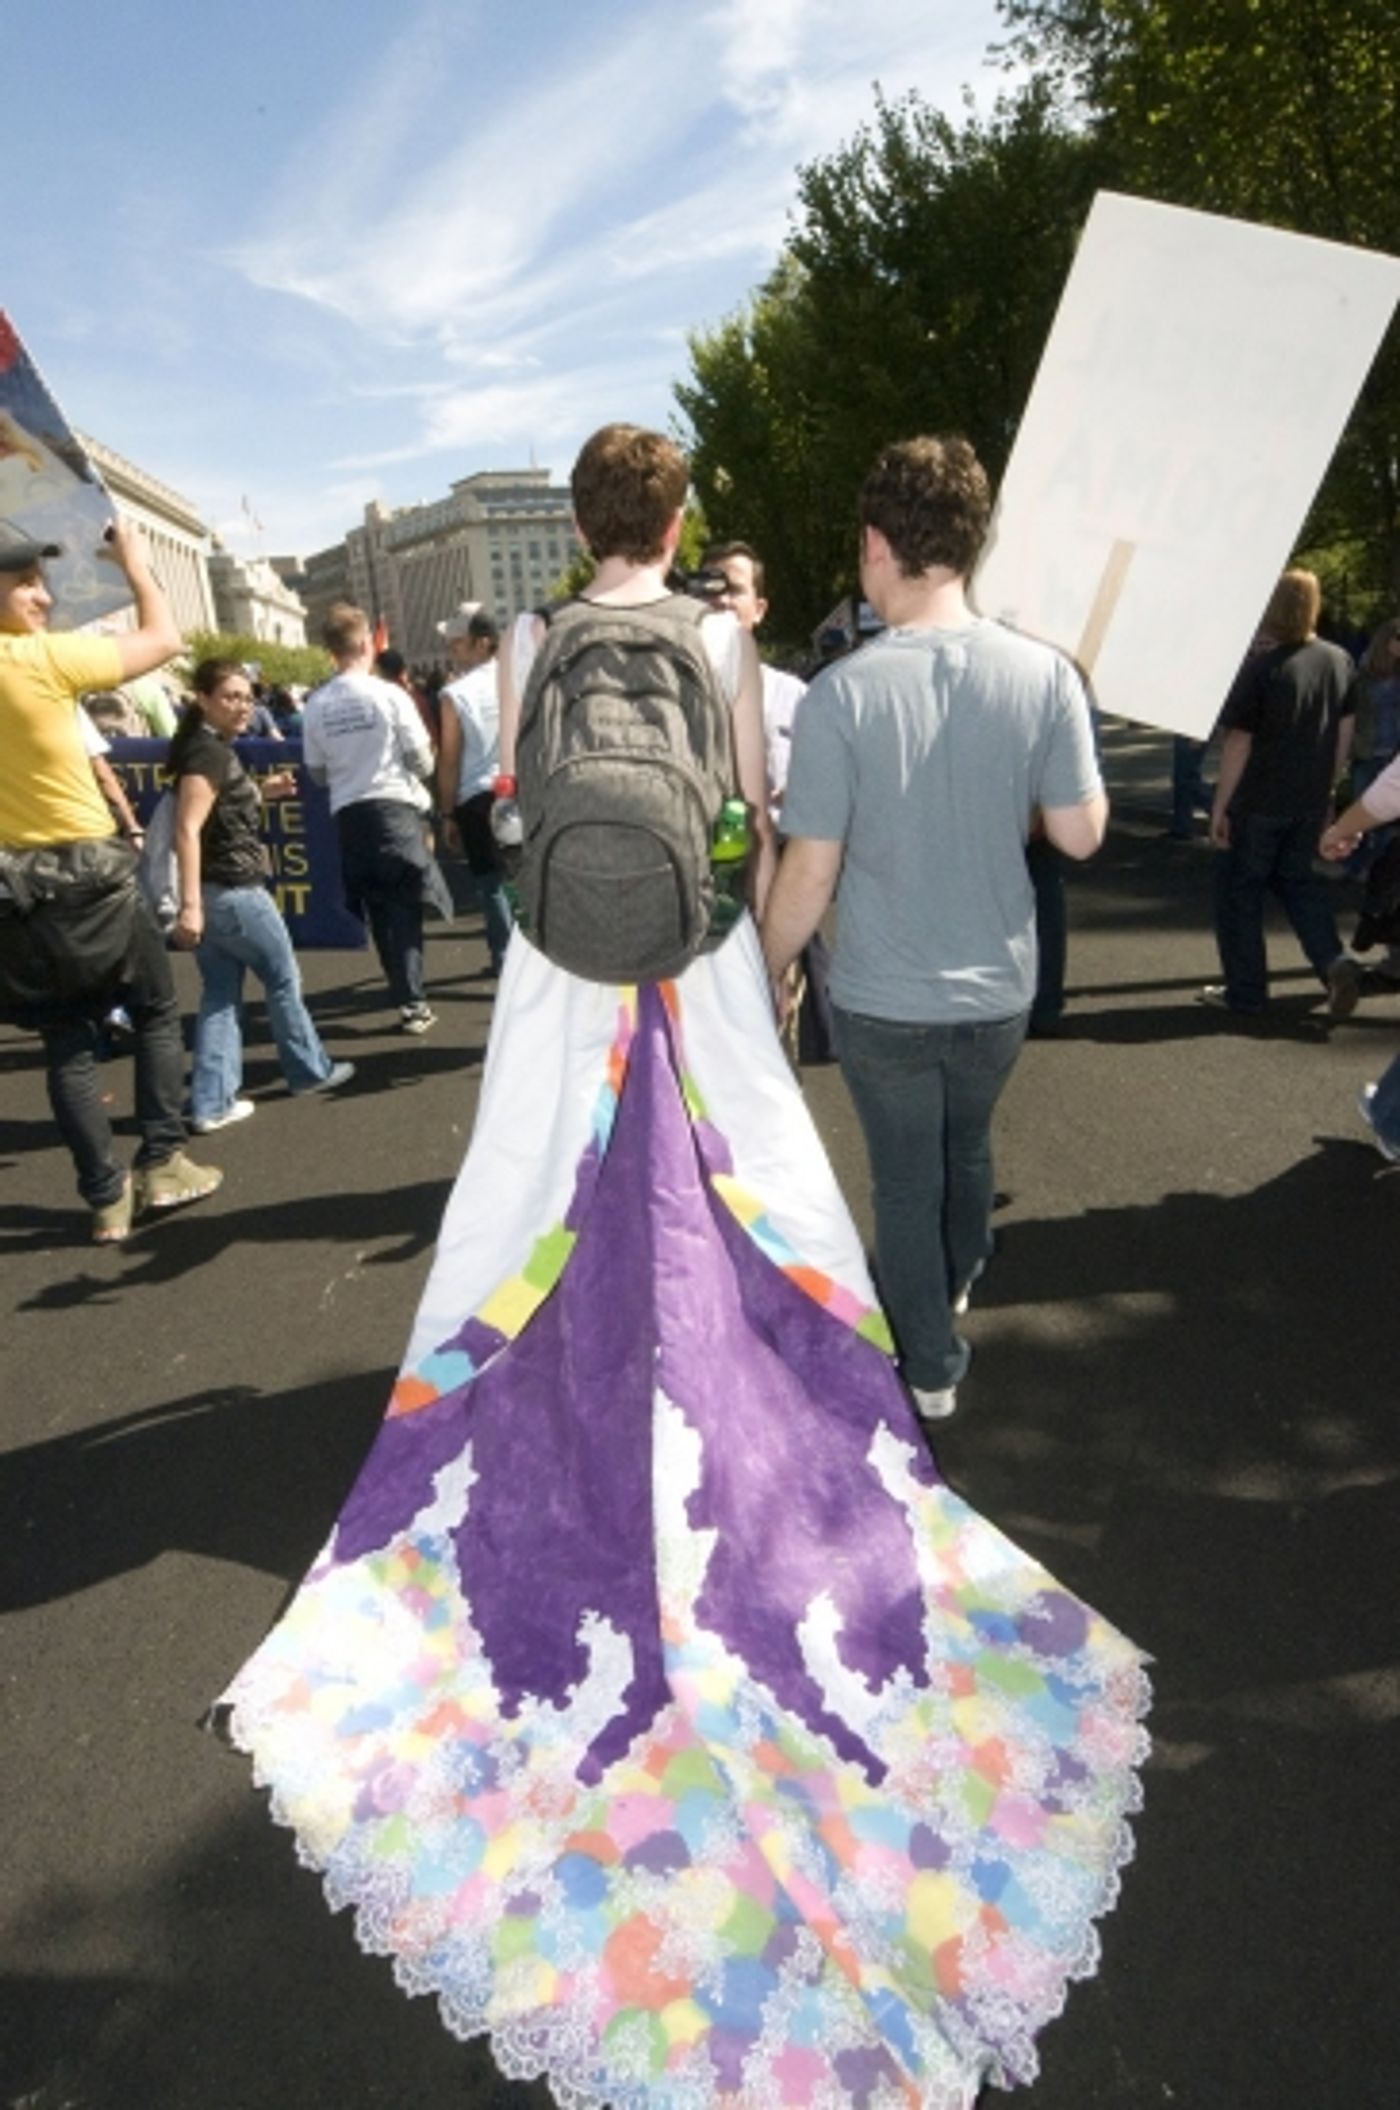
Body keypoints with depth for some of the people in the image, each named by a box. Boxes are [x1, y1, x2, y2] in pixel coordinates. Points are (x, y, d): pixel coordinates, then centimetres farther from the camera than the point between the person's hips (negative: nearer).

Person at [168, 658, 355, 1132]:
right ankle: (310, 1070, 27)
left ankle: (211, 1104, 9)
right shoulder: (209, 752, -16)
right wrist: (189, 905, -29)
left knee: (220, 994, 9)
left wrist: (261, 791, 13)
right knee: (283, 980, 9)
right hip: (233, 892, -9)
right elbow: (187, 831, -24)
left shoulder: (210, 748, 13)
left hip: (211, 892, 9)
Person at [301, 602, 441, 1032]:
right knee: (404, 907, 3)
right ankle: (413, 1001, 0)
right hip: (396, 807, -3)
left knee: (379, 911, 11)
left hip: (349, 814, 3)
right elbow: (422, 761, -5)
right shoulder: (389, 694, -8)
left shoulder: (316, 705, 0)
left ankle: (408, 996, 14)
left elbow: (317, 772, 7)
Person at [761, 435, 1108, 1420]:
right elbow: (1081, 833, -4)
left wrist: (769, 968, 1)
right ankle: (957, 1282, 55)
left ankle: (932, 1365, 31)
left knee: (906, 1178, 16)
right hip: (999, 985, 4)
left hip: (884, 997, -3)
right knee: (968, 1144, 29)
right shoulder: (1044, 675, -10)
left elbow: (812, 871, -16)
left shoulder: (842, 693, -18)